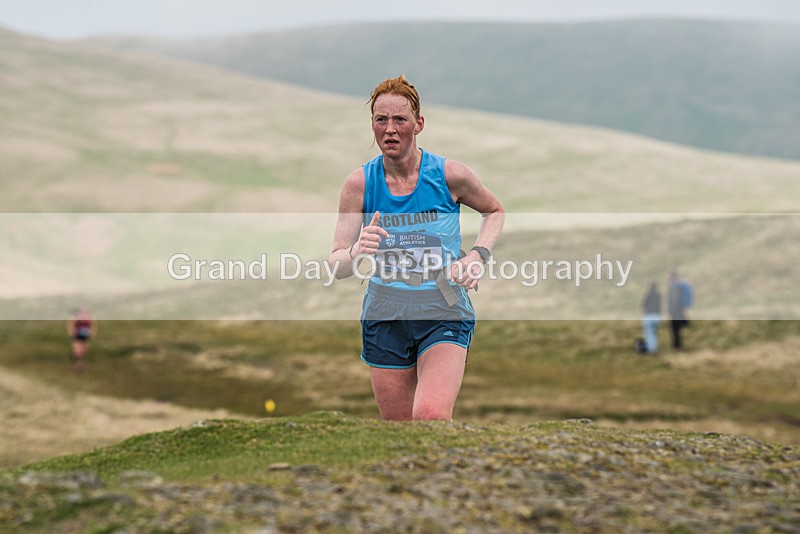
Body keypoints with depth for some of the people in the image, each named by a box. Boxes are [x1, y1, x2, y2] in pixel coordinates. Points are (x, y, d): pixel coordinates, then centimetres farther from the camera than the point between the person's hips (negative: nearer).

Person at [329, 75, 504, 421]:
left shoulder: (450, 175, -8)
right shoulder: (359, 183, -5)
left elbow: (494, 211, 13)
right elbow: (334, 265, -7)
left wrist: (478, 255, -6)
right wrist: (357, 252, -30)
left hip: (444, 315, -2)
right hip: (384, 317, 2)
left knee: (431, 415, -25)